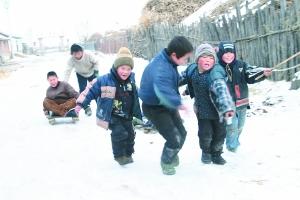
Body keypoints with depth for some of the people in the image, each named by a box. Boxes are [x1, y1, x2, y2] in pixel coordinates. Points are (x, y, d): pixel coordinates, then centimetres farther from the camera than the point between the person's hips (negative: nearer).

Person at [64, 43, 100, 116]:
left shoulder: (88, 55, -35)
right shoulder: (71, 60, -32)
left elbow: (96, 62, -17)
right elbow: (68, 71, -32)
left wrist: (96, 71, -26)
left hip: (92, 73, 0)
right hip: (81, 75, 1)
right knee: (82, 90, -8)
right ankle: (87, 107, 7)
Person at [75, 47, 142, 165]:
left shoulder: (131, 80, 0)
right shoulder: (104, 80, -18)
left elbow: (135, 97, 17)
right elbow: (92, 91, -13)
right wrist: (81, 103, -16)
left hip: (126, 116, 6)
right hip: (112, 116, -6)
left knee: (130, 134, 10)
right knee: (120, 133, -19)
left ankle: (128, 154, 31)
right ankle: (119, 155, 1)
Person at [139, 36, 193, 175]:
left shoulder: (167, 61, -6)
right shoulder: (161, 69, -36)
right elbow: (163, 90, -55)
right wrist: (178, 104, -65)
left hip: (166, 105, 9)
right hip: (154, 108, -9)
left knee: (182, 133, 14)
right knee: (174, 139, -11)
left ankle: (173, 155, 41)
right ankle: (166, 162, 17)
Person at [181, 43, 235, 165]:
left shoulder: (216, 73, -31)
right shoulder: (192, 69, -12)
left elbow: (221, 90, -47)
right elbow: (182, 78, 10)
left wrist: (227, 107, -62)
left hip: (217, 109, -2)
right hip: (202, 110, 2)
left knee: (220, 133, 8)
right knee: (205, 133, -1)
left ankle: (216, 153, 35)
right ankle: (206, 151, 30)